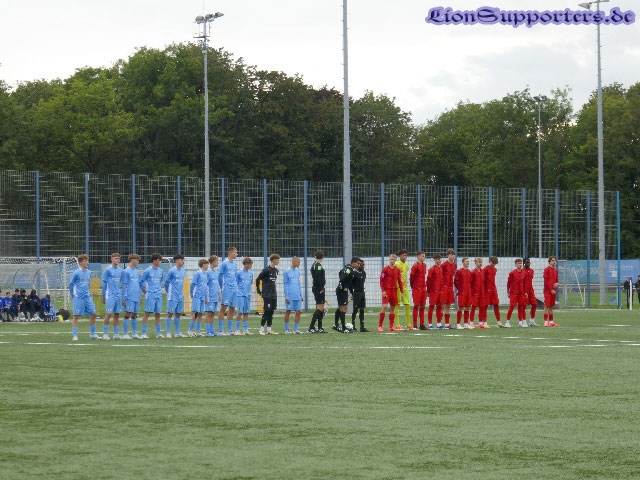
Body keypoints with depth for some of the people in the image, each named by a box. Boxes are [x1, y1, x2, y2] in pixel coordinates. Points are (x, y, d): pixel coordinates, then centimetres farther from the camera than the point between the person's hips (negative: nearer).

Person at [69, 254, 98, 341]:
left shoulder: (89, 272, 10)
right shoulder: (76, 273, -9)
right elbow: (71, 284, -1)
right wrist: (73, 295, 4)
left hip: (87, 297, 6)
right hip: (78, 298, -6)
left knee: (93, 314, 3)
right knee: (76, 316, -3)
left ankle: (92, 334, 13)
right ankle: (75, 336, 2)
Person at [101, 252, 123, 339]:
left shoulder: (120, 271, 12)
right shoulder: (107, 270, -4)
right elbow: (104, 283, -2)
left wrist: (122, 296, 17)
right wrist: (103, 296, -2)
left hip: (118, 296, 6)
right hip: (110, 295, -6)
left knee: (117, 315, 6)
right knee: (109, 314, -8)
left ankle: (116, 334, 10)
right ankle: (105, 334, -2)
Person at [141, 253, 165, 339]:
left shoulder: (161, 271, 10)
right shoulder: (148, 271, -6)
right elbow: (142, 282, 0)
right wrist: (145, 292, 1)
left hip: (158, 296, 5)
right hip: (150, 296, -5)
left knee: (158, 314, 7)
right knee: (147, 313, -6)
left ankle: (158, 333, 11)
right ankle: (144, 333, -5)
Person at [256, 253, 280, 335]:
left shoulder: (276, 270, 11)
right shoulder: (266, 270, -11)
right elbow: (258, 279, -7)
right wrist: (258, 290, -1)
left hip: (274, 294, 7)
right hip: (267, 295, -7)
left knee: (271, 312, 6)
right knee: (266, 311, -7)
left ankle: (269, 329, 10)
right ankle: (262, 329, -1)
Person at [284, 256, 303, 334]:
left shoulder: (297, 272, 15)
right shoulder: (287, 272, -1)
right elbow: (286, 284, -3)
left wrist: (301, 295, 16)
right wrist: (287, 296, -8)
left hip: (297, 296, 5)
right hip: (290, 297, -5)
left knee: (298, 312, -1)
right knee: (288, 311, 0)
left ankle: (296, 329, 4)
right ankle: (287, 329, 7)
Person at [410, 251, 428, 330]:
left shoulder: (424, 265, 14)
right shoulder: (415, 266, -8)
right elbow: (411, 277, -6)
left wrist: (425, 286, 14)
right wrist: (413, 287, 0)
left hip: (423, 288, 7)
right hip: (417, 289, -7)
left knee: (422, 306, 7)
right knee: (416, 306, -5)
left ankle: (422, 325, 10)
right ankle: (415, 325, -3)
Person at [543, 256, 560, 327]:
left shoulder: (556, 270, 16)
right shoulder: (547, 269, -5)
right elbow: (546, 281, -10)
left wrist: (557, 283, -4)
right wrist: (551, 290, -13)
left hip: (553, 291, 7)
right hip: (548, 291, -7)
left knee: (551, 306, 9)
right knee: (547, 306, -8)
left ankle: (551, 321, 11)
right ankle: (546, 322, -10)